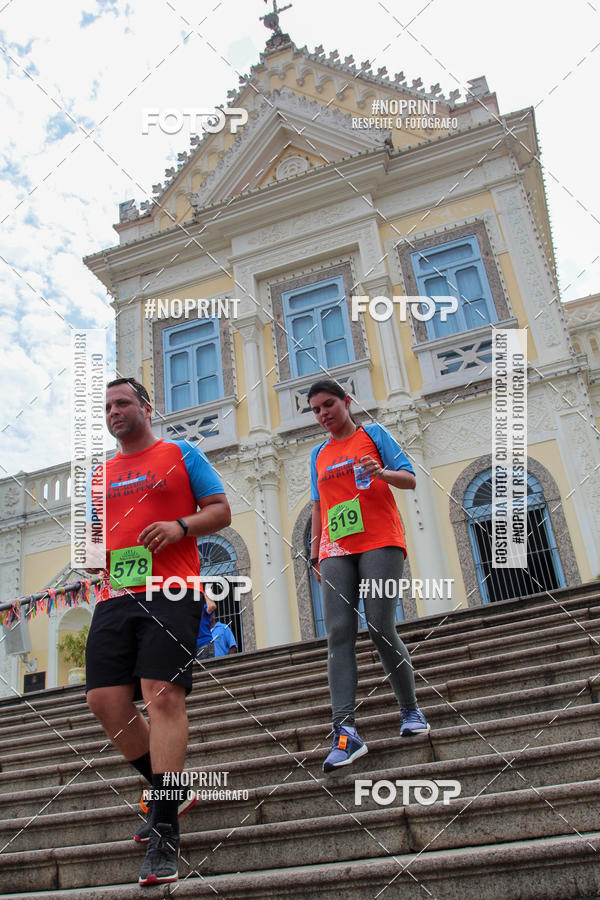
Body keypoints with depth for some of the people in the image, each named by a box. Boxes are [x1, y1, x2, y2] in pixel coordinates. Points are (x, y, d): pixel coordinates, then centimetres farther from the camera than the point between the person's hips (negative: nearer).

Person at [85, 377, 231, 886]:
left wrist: (180, 526, -13)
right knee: (104, 700, -2)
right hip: (116, 597, 6)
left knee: (162, 695, -15)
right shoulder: (100, 474, 24)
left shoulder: (181, 454, 10)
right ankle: (168, 791, 20)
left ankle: (165, 836, -9)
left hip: (171, 591, -5)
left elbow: (221, 512, 5)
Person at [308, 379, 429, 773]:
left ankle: (411, 710, 12)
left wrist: (382, 473, -15)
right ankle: (346, 733, -16)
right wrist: (315, 551, 15)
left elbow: (411, 479, 6)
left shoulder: (373, 433, 10)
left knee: (381, 628, -12)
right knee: (339, 634, -11)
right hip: (336, 550, 4)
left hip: (380, 542, -4)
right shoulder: (319, 454, 22)